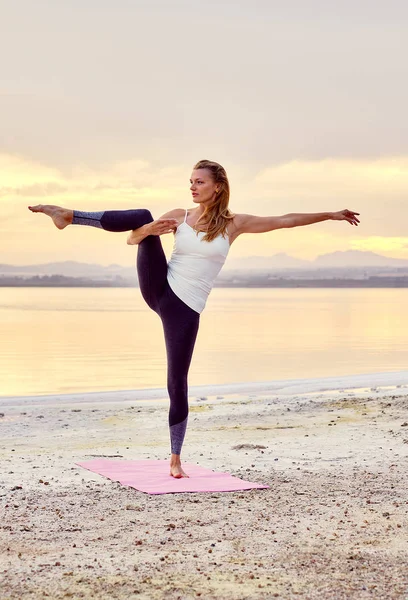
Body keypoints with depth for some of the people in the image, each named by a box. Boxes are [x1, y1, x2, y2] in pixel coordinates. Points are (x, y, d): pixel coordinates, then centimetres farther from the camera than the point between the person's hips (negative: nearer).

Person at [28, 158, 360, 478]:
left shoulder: (233, 224, 4)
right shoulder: (179, 216, 6)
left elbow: (286, 220, 7)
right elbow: (132, 239, 6)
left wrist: (330, 215, 7)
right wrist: (149, 230, -17)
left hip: (186, 307, -1)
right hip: (158, 290, 1)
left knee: (177, 383, -3)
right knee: (142, 215, -17)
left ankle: (176, 458, 10)